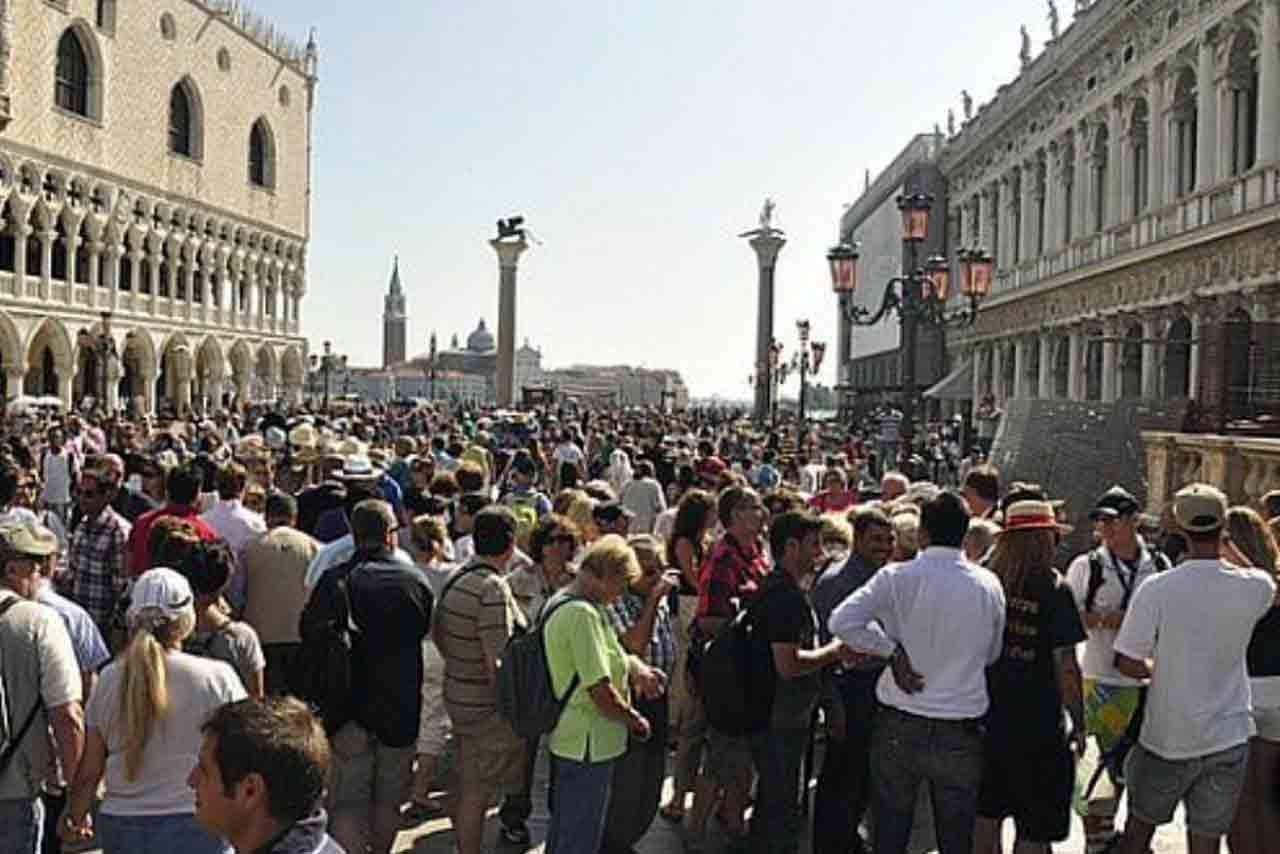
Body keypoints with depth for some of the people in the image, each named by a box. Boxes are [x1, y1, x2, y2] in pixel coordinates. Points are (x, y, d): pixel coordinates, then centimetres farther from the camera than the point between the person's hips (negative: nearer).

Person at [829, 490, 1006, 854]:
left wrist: (891, 649, -11)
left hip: (899, 725, -1)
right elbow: (993, 655, 8)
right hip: (961, 732, 1)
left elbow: (841, 622, -20)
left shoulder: (897, 577, -11)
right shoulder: (989, 586, -4)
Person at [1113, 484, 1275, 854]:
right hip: (1229, 739, 2)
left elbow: (1128, 664, -13)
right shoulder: (1255, 588, -10)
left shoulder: (1156, 588, -17)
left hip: (1167, 739, -2)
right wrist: (1224, 545, 13)